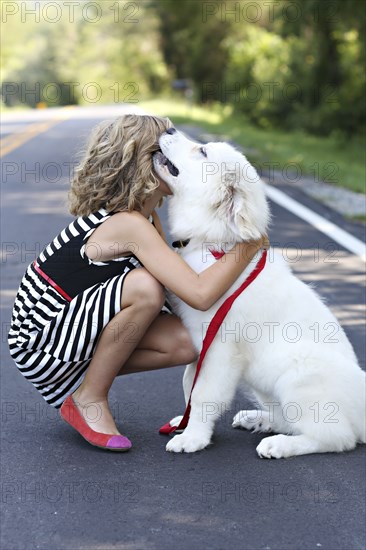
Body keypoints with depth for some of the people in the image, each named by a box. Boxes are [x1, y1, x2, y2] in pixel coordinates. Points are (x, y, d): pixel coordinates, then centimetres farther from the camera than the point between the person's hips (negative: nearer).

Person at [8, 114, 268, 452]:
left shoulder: (146, 218, 4)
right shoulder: (129, 225, -26)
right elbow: (200, 294, -33)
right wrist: (250, 246, -21)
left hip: (68, 330, 9)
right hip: (37, 344, -9)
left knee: (184, 345, -7)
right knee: (145, 288, -30)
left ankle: (83, 375, 8)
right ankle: (89, 398, -12)